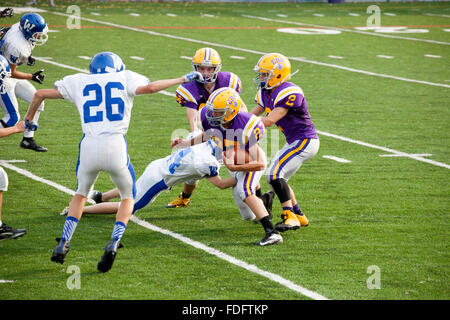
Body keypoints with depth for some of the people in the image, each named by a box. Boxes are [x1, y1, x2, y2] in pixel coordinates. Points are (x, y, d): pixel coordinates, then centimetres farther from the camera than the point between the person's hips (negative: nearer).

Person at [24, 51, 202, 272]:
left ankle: (63, 244, 14)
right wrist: (183, 79, 4)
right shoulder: (124, 78, 13)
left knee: (81, 194, 28)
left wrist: (28, 119, 35)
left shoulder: (79, 82, 19)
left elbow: (40, 94, 19)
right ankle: (113, 244, -2)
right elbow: (149, 87, -6)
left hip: (89, 146, 2)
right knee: (128, 197, 20)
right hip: (115, 146, -2)